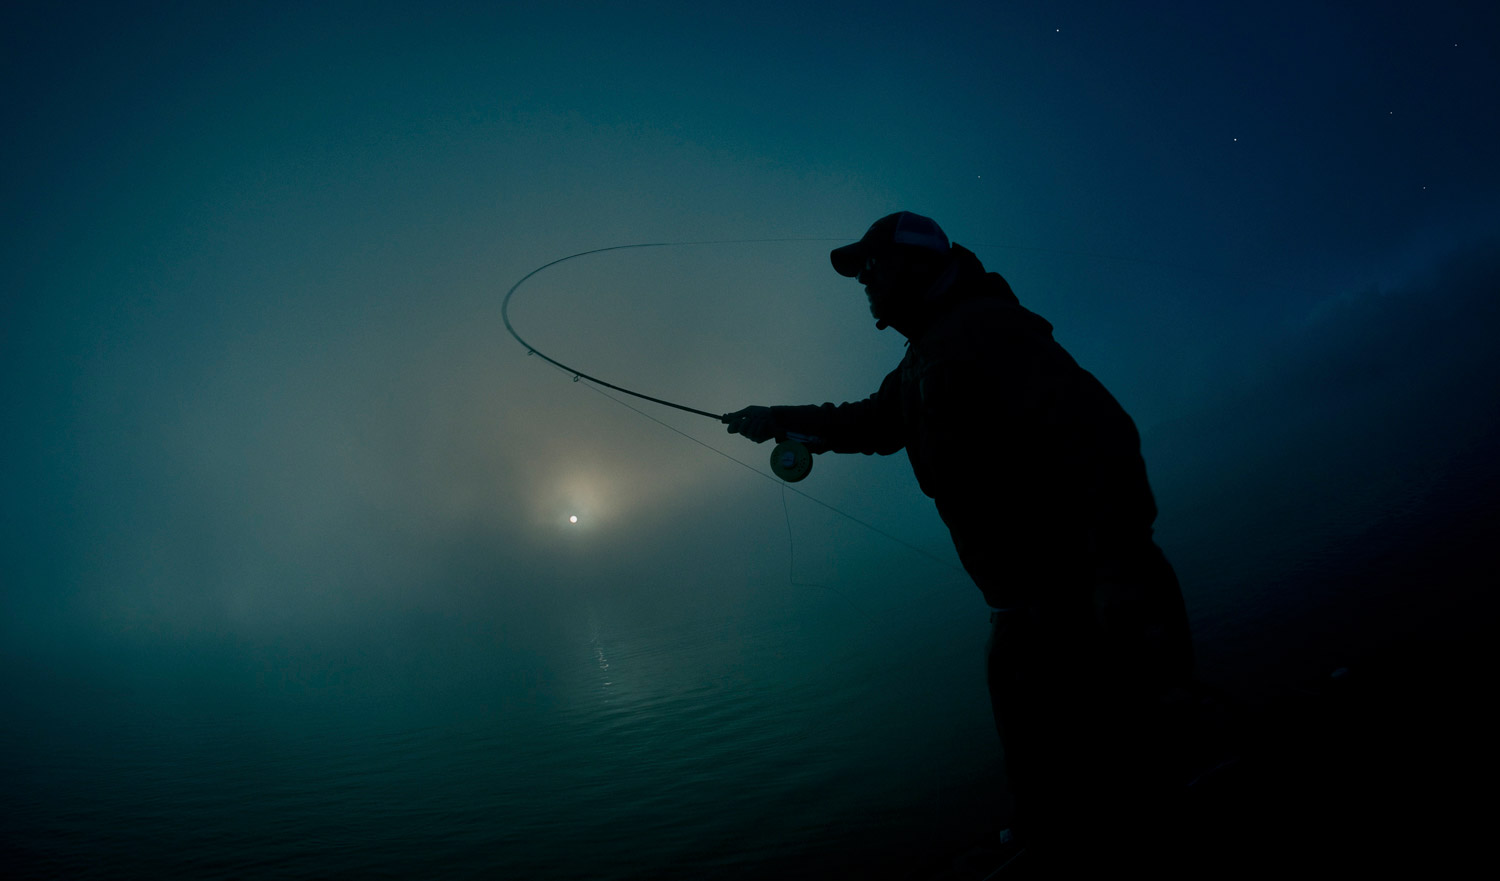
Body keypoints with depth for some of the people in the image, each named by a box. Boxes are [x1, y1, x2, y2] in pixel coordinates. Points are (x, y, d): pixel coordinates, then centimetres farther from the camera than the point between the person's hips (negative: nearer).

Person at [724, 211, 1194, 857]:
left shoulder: (983, 325, -14)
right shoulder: (922, 360, 18)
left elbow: (1090, 427, -24)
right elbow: (872, 422, 35)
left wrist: (1120, 563, -30)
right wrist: (780, 420, 31)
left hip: (1081, 593, -10)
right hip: (1024, 604, 10)